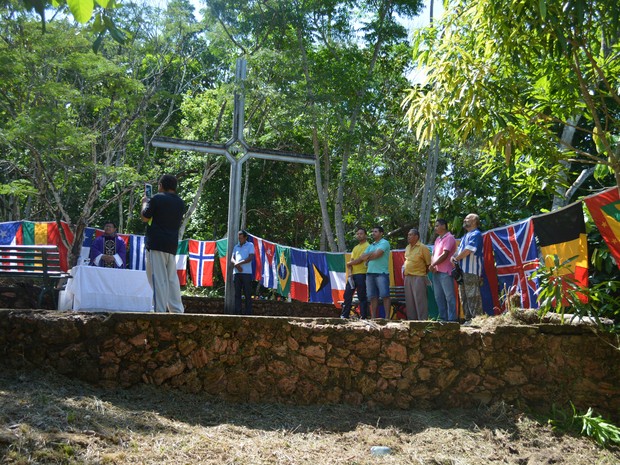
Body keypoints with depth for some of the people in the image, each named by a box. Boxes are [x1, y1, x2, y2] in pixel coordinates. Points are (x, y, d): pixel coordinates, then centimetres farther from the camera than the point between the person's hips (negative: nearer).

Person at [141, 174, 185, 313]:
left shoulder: (157, 198, -6)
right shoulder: (180, 203, 13)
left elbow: (145, 218, -1)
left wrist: (145, 203, 17)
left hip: (156, 244, -6)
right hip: (172, 245, 6)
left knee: (158, 279, -7)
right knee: (172, 279, 9)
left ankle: (160, 310, -9)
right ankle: (177, 310, 7)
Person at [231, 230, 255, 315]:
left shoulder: (250, 245, 7)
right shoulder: (236, 247, 20)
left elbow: (251, 258, -6)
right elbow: (232, 259, 11)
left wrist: (239, 263, -10)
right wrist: (236, 265, -10)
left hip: (246, 273, -4)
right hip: (236, 272, 4)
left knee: (248, 294, -4)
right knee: (237, 293, 1)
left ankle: (248, 312, -3)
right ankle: (238, 312, 3)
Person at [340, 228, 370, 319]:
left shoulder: (367, 246, -4)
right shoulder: (355, 248, 21)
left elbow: (359, 260, -13)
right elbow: (351, 261, 12)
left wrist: (349, 263, 2)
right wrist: (350, 272, -4)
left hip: (361, 274, -7)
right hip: (353, 274, 7)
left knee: (362, 297, -4)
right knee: (347, 295, 5)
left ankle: (363, 317, 0)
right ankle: (344, 315, 9)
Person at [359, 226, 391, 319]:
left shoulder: (384, 243, -2)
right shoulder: (371, 246, 21)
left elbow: (377, 254, -15)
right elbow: (362, 257, 11)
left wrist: (368, 256, 2)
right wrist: (373, 254, -4)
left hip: (381, 273, -7)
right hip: (370, 273, 7)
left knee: (385, 296, -7)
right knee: (373, 297, 7)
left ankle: (387, 317, -8)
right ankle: (373, 317, 10)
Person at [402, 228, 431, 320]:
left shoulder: (422, 248, -7)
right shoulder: (407, 248, 15)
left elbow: (428, 263, -4)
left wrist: (424, 272, 0)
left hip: (418, 277, -7)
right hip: (407, 277, 7)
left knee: (420, 299, -7)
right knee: (409, 299, 9)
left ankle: (423, 319, -3)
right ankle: (411, 319, 16)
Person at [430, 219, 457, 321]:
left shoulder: (449, 238, -7)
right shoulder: (438, 239, 20)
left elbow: (444, 255, -14)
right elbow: (433, 254, 18)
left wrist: (433, 265, -8)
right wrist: (432, 265, -2)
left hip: (445, 272, -9)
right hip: (436, 272, 9)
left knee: (449, 296, -6)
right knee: (438, 297, 10)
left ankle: (451, 319, -6)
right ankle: (443, 318, 17)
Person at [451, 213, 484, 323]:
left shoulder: (475, 234, -7)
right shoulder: (466, 236, 24)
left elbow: (467, 250, -17)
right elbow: (459, 250, 23)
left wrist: (456, 258, -4)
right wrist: (453, 257, 1)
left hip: (471, 271, -10)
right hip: (463, 271, 10)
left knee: (473, 297, -11)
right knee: (464, 297, 11)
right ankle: (468, 319, 16)